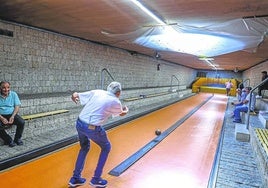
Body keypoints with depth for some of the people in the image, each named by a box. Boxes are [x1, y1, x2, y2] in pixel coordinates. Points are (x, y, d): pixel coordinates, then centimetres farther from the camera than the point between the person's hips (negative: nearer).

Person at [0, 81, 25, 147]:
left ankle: (17, 138, -2)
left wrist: (12, 116, -15)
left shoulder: (13, 94, 3)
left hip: (12, 114, 1)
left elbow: (17, 106, 0)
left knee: (22, 122, -26)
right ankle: (9, 140, -8)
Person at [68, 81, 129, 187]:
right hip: (92, 128, -5)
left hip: (79, 124, 6)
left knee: (84, 148, 30)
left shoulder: (96, 92, 8)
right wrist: (126, 110, 45)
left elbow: (75, 95, 7)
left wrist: (74, 95, 29)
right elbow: (122, 114, 23)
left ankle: (75, 178, 37)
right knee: (106, 147, 22)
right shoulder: (116, 102, 1)